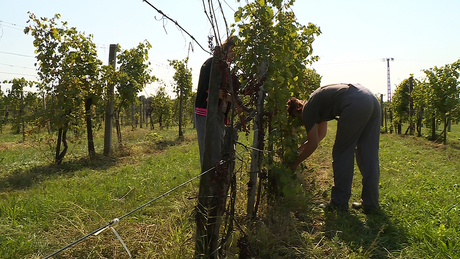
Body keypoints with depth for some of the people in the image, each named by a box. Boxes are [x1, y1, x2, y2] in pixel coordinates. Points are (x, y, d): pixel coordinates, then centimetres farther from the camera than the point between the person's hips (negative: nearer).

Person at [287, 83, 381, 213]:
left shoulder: (307, 110, 5)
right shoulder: (317, 102, 30)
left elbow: (313, 144, 7)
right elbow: (321, 134, 40)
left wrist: (295, 163, 18)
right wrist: (300, 148, 42)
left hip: (355, 104, -9)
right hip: (372, 98, 9)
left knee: (342, 154, 4)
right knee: (369, 155, 12)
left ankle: (339, 202, 13)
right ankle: (370, 203, 18)